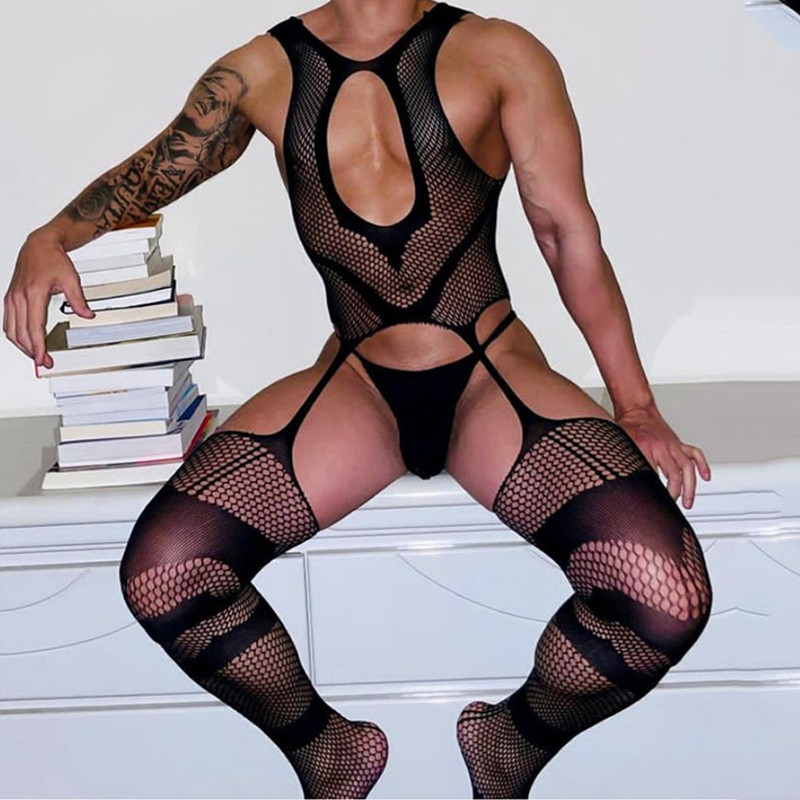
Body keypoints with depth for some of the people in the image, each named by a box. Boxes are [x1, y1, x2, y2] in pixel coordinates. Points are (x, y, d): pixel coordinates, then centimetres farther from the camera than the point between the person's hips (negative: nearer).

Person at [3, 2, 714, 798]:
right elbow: (150, 170, 15)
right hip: (355, 383, 2)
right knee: (160, 575, -21)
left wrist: (635, 406, -2)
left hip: (494, 376, -1)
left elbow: (570, 234, 2)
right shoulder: (262, 71, 9)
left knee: (670, 596, -26)